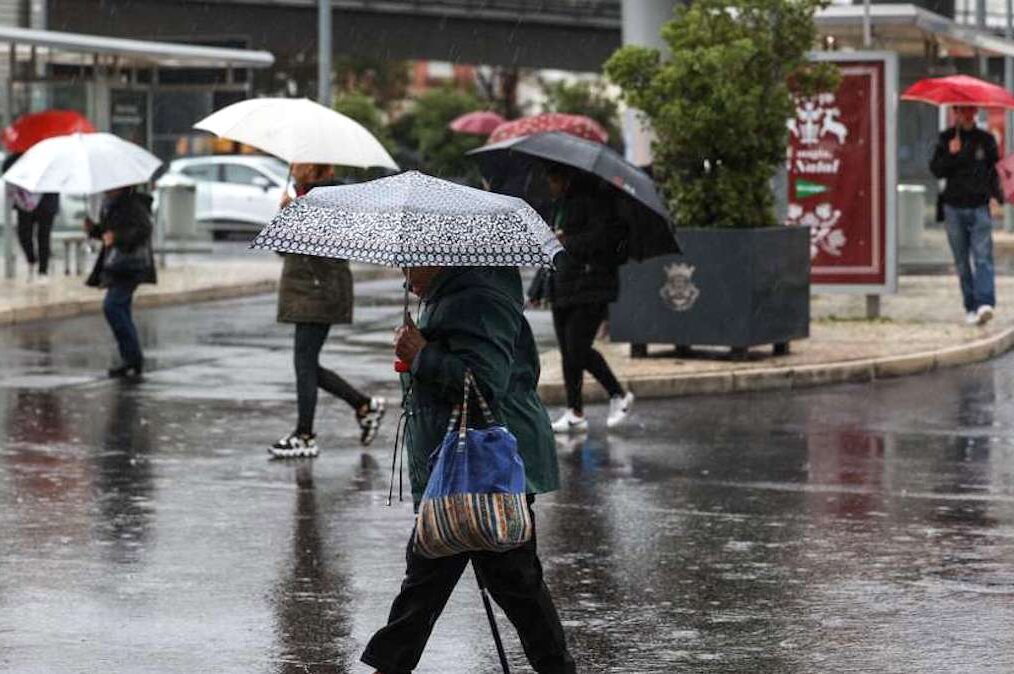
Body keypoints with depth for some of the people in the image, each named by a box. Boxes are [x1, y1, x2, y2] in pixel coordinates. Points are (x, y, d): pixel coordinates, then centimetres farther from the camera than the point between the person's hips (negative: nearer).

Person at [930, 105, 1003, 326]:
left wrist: (997, 192, 1)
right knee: (962, 262, 5)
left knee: (982, 256, -14)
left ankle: (985, 303, -26)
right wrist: (951, 154, -17)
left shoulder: (986, 139, 8)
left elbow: (994, 169, 15)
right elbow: (936, 171, -2)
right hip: (954, 208, 1)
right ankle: (971, 307, 11)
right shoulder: (946, 139, 6)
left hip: (979, 207, -1)